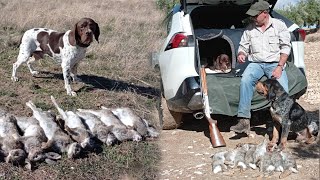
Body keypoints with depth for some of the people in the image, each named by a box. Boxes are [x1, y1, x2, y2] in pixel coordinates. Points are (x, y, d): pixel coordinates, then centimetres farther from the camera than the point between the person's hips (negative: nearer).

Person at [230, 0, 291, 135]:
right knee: (245, 80, -31)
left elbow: (285, 47, 0)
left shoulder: (279, 25, 3)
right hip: (256, 63, 2)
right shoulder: (250, 28, 10)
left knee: (282, 89, -28)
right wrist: (241, 54, -8)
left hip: (275, 63, -1)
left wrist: (279, 67, -12)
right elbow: (243, 46, 18)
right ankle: (244, 120, -34)